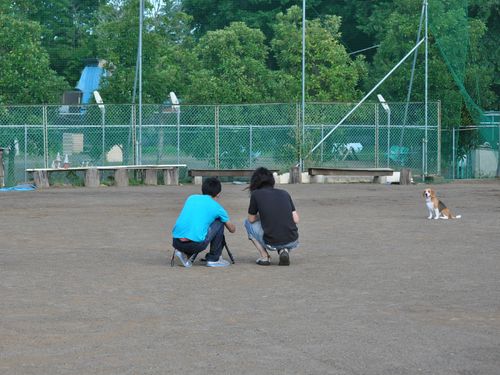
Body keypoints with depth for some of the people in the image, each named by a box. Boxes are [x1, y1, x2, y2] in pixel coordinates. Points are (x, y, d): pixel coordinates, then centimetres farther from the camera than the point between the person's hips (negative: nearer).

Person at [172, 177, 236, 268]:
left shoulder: (191, 198, 22)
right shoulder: (217, 207, 14)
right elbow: (232, 229, 29)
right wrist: (230, 226, 53)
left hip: (176, 242, 4)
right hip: (196, 243, -4)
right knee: (219, 223, 19)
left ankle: (185, 254, 15)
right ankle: (213, 259, 21)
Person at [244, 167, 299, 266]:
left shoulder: (256, 194, 2)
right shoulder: (285, 193, 11)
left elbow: (251, 219, 12)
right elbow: (296, 220, 10)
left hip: (272, 243, -3)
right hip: (292, 242, 3)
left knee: (248, 223, 23)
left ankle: (264, 257, 11)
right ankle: (284, 251, 8)